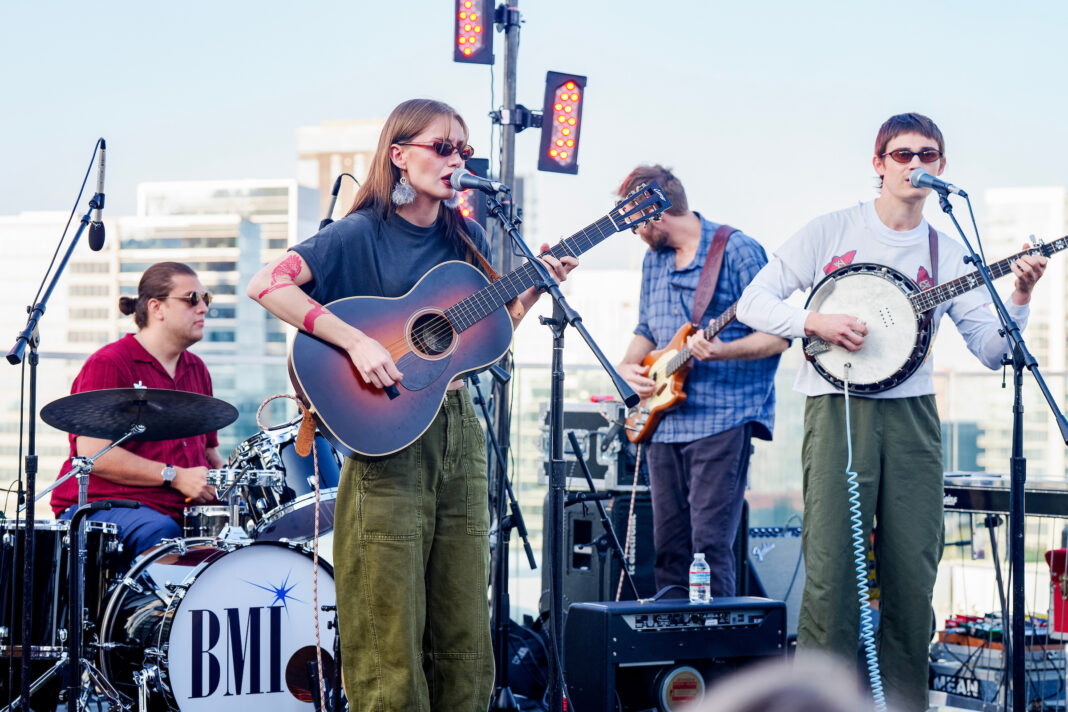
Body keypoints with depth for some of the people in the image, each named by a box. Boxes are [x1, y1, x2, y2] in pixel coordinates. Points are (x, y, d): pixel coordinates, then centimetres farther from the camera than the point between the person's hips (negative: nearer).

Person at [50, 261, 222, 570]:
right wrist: (175, 477, -18)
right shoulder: (108, 365, -5)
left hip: (182, 510, 7)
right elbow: (92, 453, -15)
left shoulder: (196, 369, 21)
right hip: (104, 506, -7)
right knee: (160, 532, -38)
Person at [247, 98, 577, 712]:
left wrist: (535, 288, 1)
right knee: (392, 630, -4)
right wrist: (356, 342, -24)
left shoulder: (466, 238, 11)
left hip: (459, 429, 6)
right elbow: (267, 285, -18)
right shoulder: (361, 235, -7)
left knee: (462, 623, 8)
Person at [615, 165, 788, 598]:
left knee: (709, 545, -12)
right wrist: (629, 365, 6)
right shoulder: (653, 259, 16)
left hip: (722, 420, -7)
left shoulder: (737, 251, -7)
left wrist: (719, 352, -24)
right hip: (664, 420, 7)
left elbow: (778, 336, -9)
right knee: (668, 546, 8)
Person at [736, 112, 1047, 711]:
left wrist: (1020, 299, -9)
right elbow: (753, 303, 1)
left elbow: (992, 351, 7)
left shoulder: (948, 255, 12)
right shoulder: (832, 231, 4)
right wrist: (816, 322, -14)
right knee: (832, 575, -10)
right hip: (838, 409, -3)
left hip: (912, 415, 3)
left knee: (913, 576, 2)